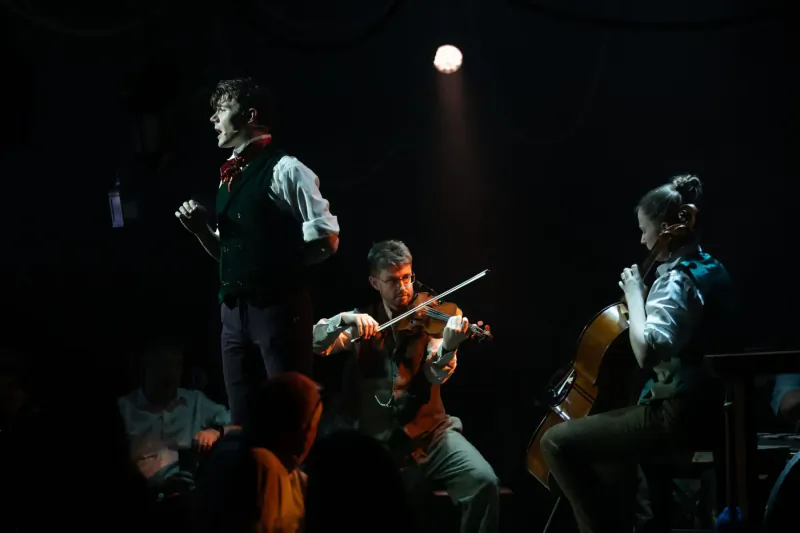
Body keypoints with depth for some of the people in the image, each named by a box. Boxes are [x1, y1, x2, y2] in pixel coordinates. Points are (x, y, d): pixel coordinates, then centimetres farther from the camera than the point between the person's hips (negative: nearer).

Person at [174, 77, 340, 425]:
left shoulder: (283, 169, -8)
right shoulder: (230, 176, 16)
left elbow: (326, 238, -11)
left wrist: (277, 262, -5)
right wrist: (201, 228, 6)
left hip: (278, 308, -8)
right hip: (235, 311, 8)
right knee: (244, 422, 9)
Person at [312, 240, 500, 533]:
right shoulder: (362, 322, 8)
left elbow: (436, 375, -10)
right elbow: (314, 344, -5)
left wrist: (448, 347, -33)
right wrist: (344, 320, -24)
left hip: (430, 431, 1)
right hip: (377, 439, -1)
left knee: (483, 481, -25)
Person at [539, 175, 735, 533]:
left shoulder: (677, 280, -18)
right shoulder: (711, 270, 12)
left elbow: (646, 352, -31)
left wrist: (635, 296, -18)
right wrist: (644, 298, 14)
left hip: (677, 415, -11)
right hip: (704, 409, 11)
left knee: (556, 442, -8)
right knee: (610, 432, 37)